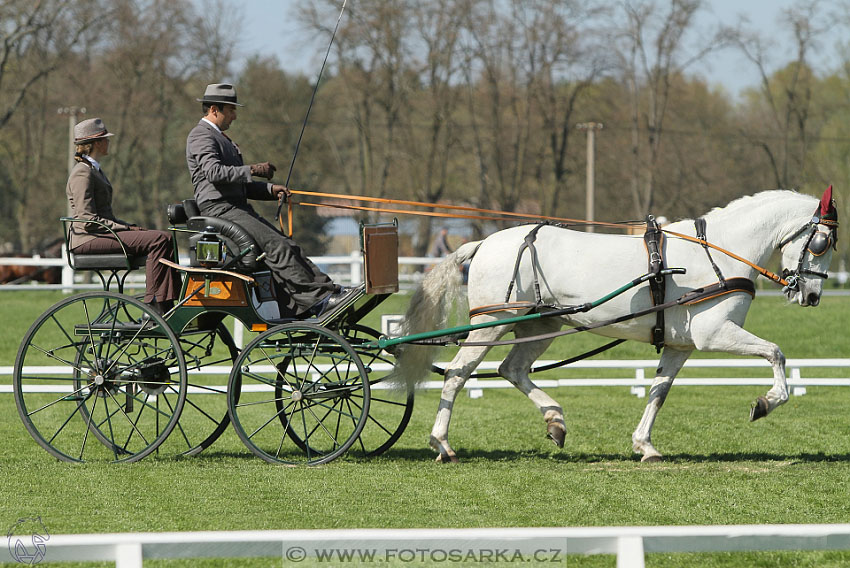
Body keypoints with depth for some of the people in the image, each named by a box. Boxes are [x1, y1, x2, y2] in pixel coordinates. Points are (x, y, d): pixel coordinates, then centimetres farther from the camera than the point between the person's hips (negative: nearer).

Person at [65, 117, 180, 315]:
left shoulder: (94, 171, 21)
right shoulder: (82, 174, -11)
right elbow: (88, 220, -18)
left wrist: (129, 226, 8)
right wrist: (125, 229, -15)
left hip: (102, 233, 10)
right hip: (88, 239, -10)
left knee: (164, 238, -3)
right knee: (159, 240, -22)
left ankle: (167, 305, -12)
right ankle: (154, 304, -23)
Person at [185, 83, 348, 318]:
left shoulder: (221, 138, 28)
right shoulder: (201, 136, -4)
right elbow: (214, 172, -21)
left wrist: (271, 190, 13)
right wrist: (253, 170, -20)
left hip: (239, 209, 10)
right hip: (219, 209, -10)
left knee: (286, 245, -6)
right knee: (276, 246, -20)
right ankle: (317, 296, -24)